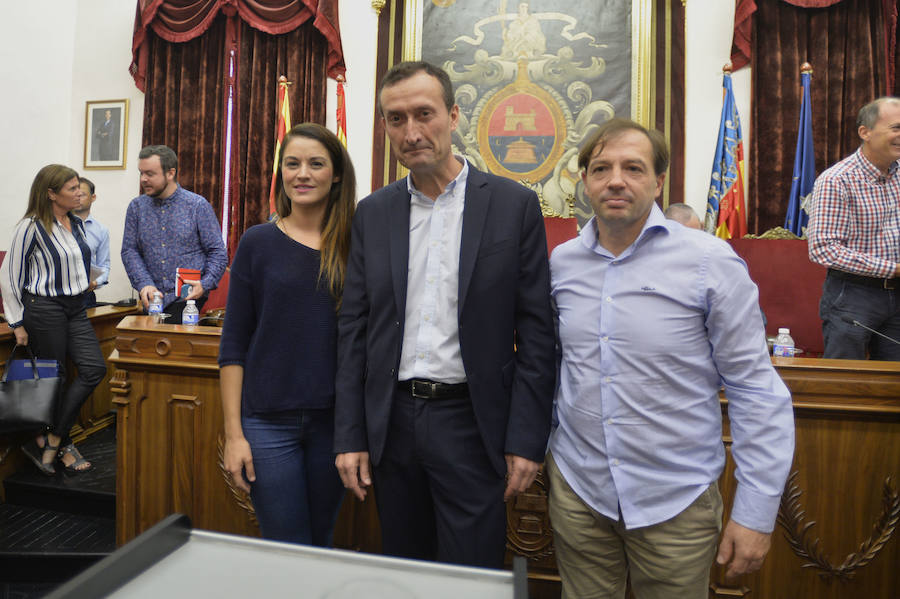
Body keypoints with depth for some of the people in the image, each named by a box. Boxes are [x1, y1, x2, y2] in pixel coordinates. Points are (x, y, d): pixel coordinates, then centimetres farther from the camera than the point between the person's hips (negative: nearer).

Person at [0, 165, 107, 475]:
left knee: (94, 369, -4)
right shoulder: (32, 227, -11)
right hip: (43, 308, -7)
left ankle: (51, 440, 7)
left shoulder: (77, 224, 10)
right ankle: (61, 444, 18)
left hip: (75, 308, 7)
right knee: (53, 378, 2)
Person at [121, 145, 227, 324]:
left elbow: (218, 252, -3)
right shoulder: (136, 207, 8)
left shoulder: (198, 205, -2)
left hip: (187, 299, -3)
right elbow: (129, 250, 5)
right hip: (152, 300, 4)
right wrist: (144, 284, -11)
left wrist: (205, 284, -17)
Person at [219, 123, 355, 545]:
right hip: (268, 422, -2)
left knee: (321, 541, 18)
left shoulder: (354, 246, 1)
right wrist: (233, 432, -4)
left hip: (334, 420, 2)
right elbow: (233, 343, 0)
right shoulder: (258, 243, -2)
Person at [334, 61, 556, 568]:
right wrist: (350, 436, 3)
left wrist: (527, 440, -9)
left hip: (470, 423, -3)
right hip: (391, 423, 4)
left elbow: (536, 331, -5)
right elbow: (354, 328, 5)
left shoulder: (514, 205, -5)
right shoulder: (373, 213, 5)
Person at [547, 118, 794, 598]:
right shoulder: (562, 262, 0)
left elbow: (756, 390, -9)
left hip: (677, 501, -3)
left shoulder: (710, 262, -12)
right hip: (576, 491, 3)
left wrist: (755, 512, -10)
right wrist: (542, 442, 14)